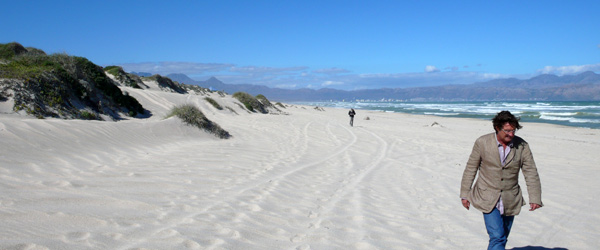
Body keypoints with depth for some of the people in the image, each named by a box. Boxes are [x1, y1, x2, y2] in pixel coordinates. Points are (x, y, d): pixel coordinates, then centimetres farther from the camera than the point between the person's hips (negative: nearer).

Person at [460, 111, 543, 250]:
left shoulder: (522, 146, -4)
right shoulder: (482, 143, -9)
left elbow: (531, 173, -1)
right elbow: (470, 169, -1)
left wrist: (535, 199, -11)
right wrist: (464, 194, 1)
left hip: (510, 201, 3)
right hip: (488, 199, -3)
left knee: (502, 239, 13)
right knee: (497, 237, -13)